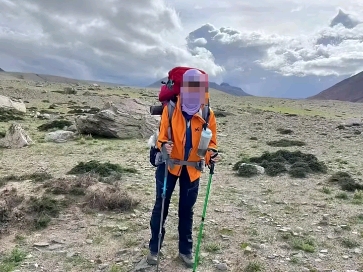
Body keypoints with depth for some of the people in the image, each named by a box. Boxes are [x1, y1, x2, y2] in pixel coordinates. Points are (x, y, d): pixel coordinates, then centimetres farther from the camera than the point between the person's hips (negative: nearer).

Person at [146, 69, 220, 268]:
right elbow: (162, 136, -7)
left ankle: (185, 249, 29)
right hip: (169, 164, -1)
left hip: (192, 169, 1)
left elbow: (210, 142, -1)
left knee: (186, 210, 13)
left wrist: (212, 155, -22)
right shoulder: (170, 109, -13)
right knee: (161, 206, 7)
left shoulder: (208, 115, -8)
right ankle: (154, 248, 25)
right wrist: (164, 145, -29)